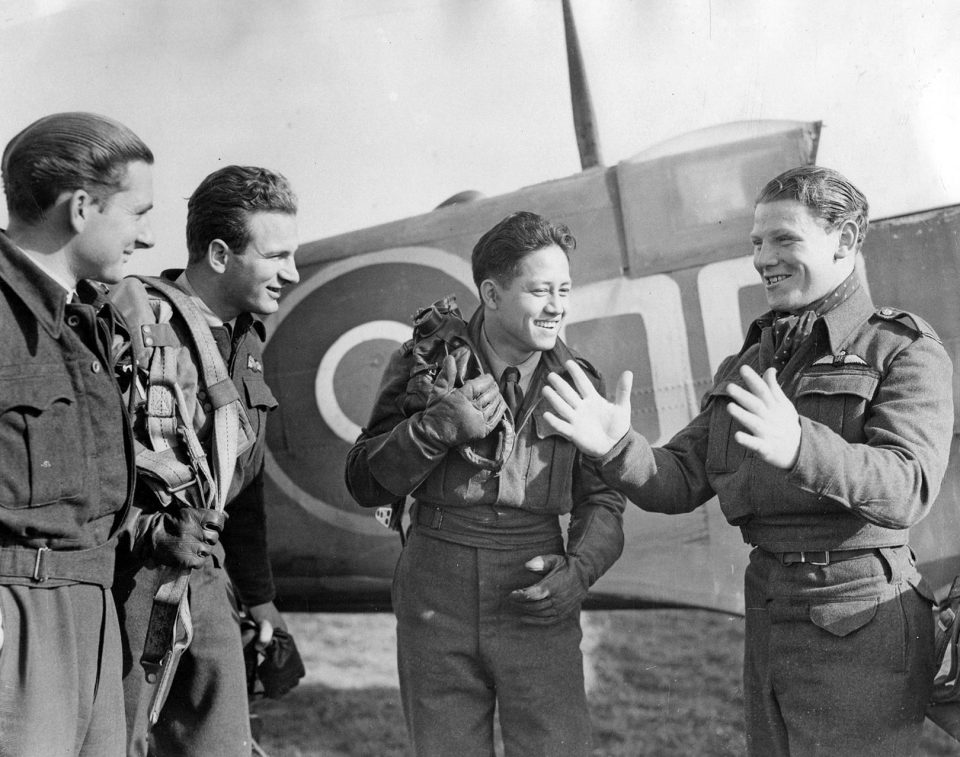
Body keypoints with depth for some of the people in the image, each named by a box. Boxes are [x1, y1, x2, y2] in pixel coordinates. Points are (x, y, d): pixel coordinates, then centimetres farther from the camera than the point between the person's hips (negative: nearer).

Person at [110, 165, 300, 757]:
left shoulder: (246, 340, 13)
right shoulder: (131, 320, -13)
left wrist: (259, 597, 21)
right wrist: (149, 529, -22)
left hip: (203, 579, 7)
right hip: (123, 581, -7)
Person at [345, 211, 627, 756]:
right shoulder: (428, 361, 3)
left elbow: (602, 500, 8)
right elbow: (365, 484, 1)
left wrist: (579, 569, -12)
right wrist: (439, 427, -15)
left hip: (535, 599, 0)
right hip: (436, 587, 0)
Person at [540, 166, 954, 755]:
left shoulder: (905, 349, -6)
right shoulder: (748, 364, 14)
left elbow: (908, 490, -22)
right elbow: (679, 483, 7)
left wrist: (798, 446, -39)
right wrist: (615, 447, -14)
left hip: (860, 630, -6)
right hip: (771, 619, 7)